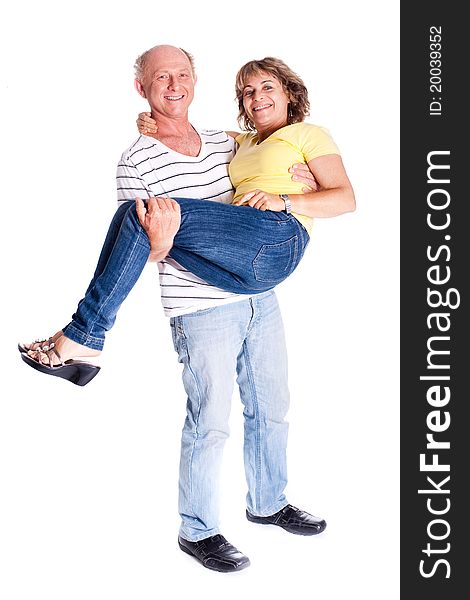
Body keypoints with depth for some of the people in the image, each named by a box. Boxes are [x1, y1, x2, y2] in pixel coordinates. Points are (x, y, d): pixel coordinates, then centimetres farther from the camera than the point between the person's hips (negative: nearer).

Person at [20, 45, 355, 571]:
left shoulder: (225, 143, 10)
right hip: (203, 309, -6)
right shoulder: (137, 160, -6)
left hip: (260, 296, 6)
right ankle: (198, 531, 21)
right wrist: (158, 242, -30)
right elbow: (138, 252, -9)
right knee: (210, 423, 0)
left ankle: (268, 503, 38)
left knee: (271, 408, 16)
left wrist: (283, 198, -1)